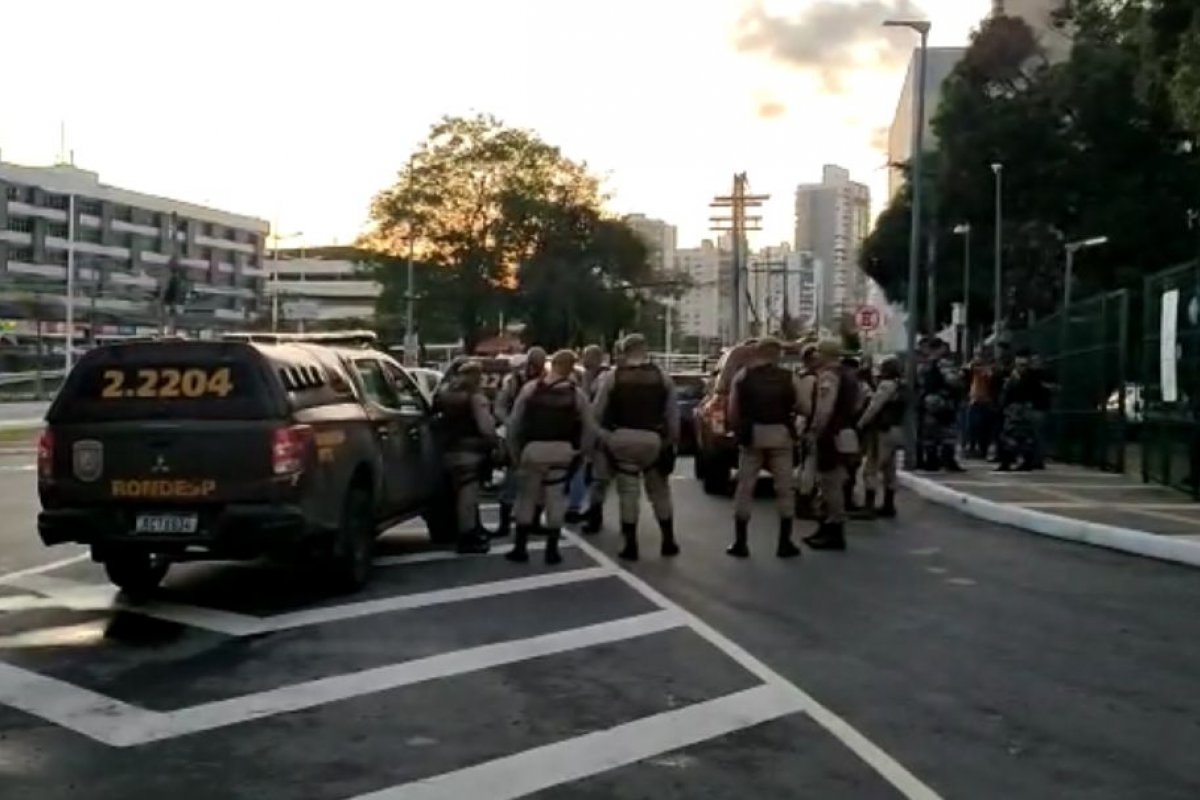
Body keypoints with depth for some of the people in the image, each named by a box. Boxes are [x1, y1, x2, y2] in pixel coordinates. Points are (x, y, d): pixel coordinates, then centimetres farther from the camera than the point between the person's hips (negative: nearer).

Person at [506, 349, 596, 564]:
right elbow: (590, 429, 1)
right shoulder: (576, 394, 0)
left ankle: (520, 547, 15)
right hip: (562, 451, 0)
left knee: (526, 497, 13)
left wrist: (515, 450, 9)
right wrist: (579, 452, 12)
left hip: (533, 448, 0)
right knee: (556, 500, 8)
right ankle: (552, 550, 10)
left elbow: (514, 423, 0)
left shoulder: (530, 389, 0)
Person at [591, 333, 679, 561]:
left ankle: (630, 545, 6)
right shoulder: (662, 377, 2)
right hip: (654, 439, 1)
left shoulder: (612, 377, -2)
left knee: (628, 491, 5)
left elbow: (597, 411, -1)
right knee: (659, 491, 15)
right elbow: (673, 413, 4)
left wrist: (598, 435, 12)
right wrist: (673, 440, 13)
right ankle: (668, 541, 19)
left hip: (622, 438, -1)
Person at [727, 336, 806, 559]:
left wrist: (738, 431, 14)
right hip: (781, 435, 0)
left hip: (752, 434, 0)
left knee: (745, 488, 8)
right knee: (784, 489, 8)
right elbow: (801, 407, 2)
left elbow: (732, 411, 1)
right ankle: (785, 543, 8)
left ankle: (740, 543, 8)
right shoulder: (789, 377, 2)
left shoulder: (742, 377, 3)